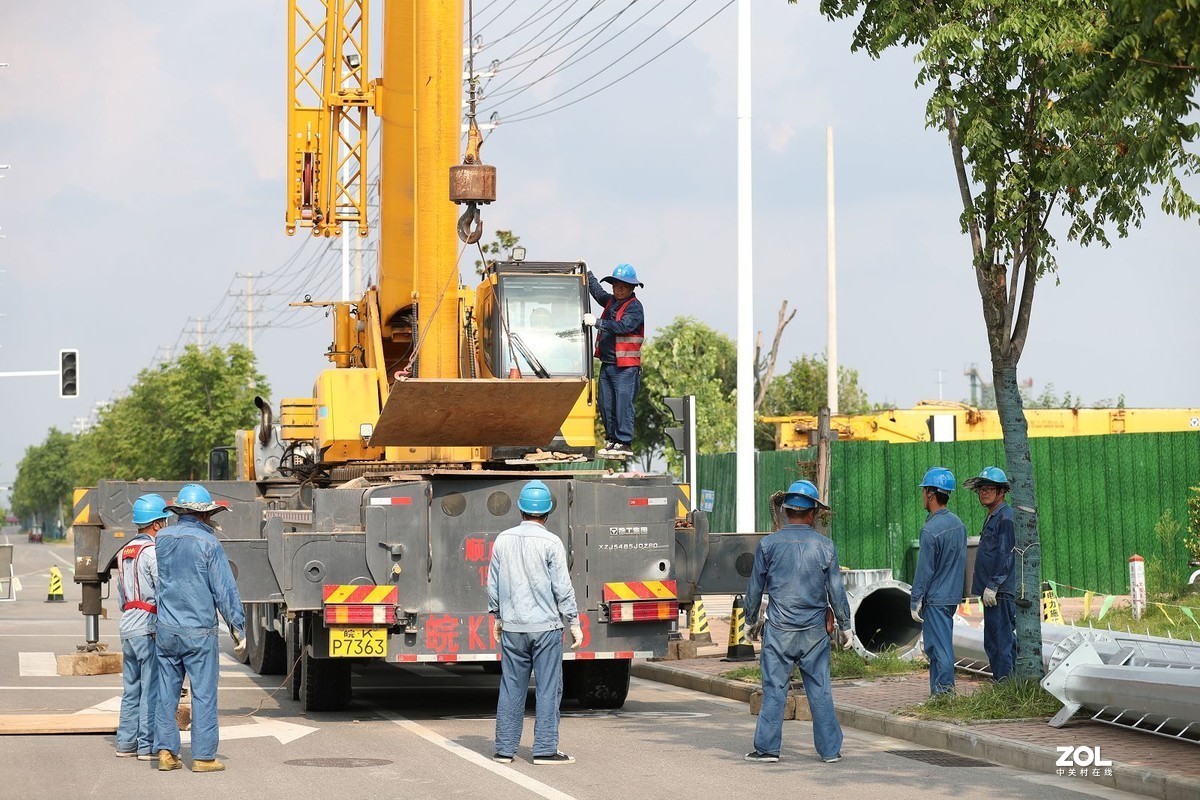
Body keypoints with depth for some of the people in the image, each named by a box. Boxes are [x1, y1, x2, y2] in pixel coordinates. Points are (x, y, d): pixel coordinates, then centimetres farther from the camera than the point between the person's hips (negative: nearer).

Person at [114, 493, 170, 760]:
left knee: (131, 688, 13)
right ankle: (148, 745, -4)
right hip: (150, 626, -9)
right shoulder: (153, 552, -13)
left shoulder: (124, 552, 14)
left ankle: (126, 742, 15)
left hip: (128, 624, 9)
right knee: (153, 688, -5)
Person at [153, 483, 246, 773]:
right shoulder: (208, 543, -10)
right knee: (203, 694, 0)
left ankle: (165, 751, 8)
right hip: (199, 631, -5)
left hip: (166, 629, 5)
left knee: (167, 692, 10)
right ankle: (203, 756, 1)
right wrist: (238, 629, -4)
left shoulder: (162, 538, 5)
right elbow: (225, 590, -9)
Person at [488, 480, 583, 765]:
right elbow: (562, 588, -9)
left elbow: (493, 584, 10)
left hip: (512, 627, 4)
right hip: (546, 626, -4)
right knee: (548, 688, 1)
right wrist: (574, 623, -1)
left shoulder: (503, 540, 3)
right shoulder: (550, 543, -9)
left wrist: (496, 617, 22)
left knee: (511, 687, 9)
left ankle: (504, 749, 11)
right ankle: (545, 749, 0)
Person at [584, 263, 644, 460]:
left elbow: (623, 326, -23)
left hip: (626, 366, -8)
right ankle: (612, 440, 17)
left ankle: (625, 444, -8)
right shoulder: (611, 301, 16)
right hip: (607, 364, 8)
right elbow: (597, 291, 37)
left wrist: (597, 322, -22)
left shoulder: (635, 307, -7)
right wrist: (587, 273, 41)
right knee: (606, 404, 9)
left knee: (623, 404, -9)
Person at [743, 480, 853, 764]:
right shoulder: (825, 546, -1)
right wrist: (845, 626, 14)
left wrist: (752, 619, 19)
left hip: (778, 631, -1)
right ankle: (830, 749, 10)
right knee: (820, 690, 6)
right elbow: (836, 591, 3)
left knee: (774, 688, 3)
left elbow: (755, 587, 4)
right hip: (814, 632, 1)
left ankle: (767, 747, 4)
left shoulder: (768, 545, -3)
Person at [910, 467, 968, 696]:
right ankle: (938, 690, 18)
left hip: (935, 598, -8)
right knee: (940, 645, 15)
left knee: (939, 647, -3)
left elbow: (925, 570, -17)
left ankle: (944, 691, -2)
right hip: (953, 596, 8)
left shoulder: (931, 530, -19)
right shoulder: (958, 524, 7)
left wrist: (915, 602, -10)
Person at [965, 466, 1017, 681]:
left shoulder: (1006, 518, -12)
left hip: (1000, 592, -11)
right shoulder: (993, 517, 20)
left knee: (1001, 641, -10)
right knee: (993, 643, 13)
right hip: (993, 592, 11)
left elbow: (1006, 556, -19)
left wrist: (992, 586, -20)